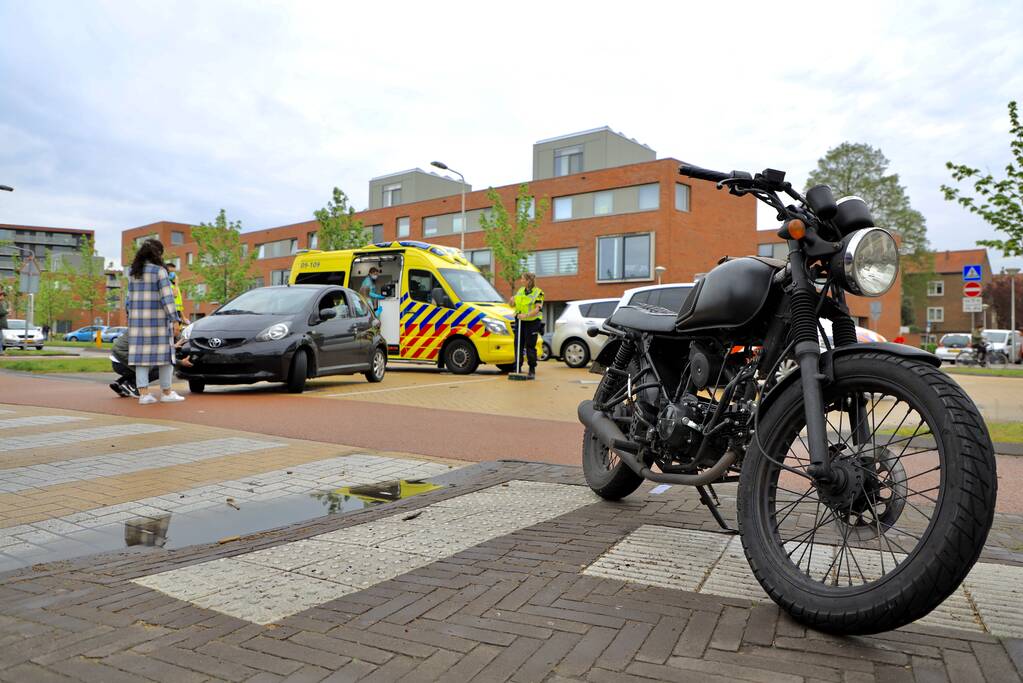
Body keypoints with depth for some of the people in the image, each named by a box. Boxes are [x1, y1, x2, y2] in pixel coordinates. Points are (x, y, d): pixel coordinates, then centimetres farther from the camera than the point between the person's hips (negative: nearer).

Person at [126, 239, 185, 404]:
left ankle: (143, 393, 2)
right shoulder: (159, 271, -9)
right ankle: (166, 392, 9)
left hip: (137, 319, 5)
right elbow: (166, 297, -14)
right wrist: (174, 318, -14)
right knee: (164, 352, 3)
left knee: (141, 354, 5)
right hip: (158, 319, -5)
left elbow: (130, 297, 10)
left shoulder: (133, 272, 8)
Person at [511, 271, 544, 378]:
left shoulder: (538, 293, -6)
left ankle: (532, 370, 7)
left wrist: (526, 315, -31)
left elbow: (537, 309, -17)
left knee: (530, 347, -2)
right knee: (518, 345, 5)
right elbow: (512, 304, 21)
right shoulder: (520, 290, 13)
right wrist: (512, 301, -3)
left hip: (532, 322, -5)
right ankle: (518, 369, 13)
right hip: (519, 322, 5)